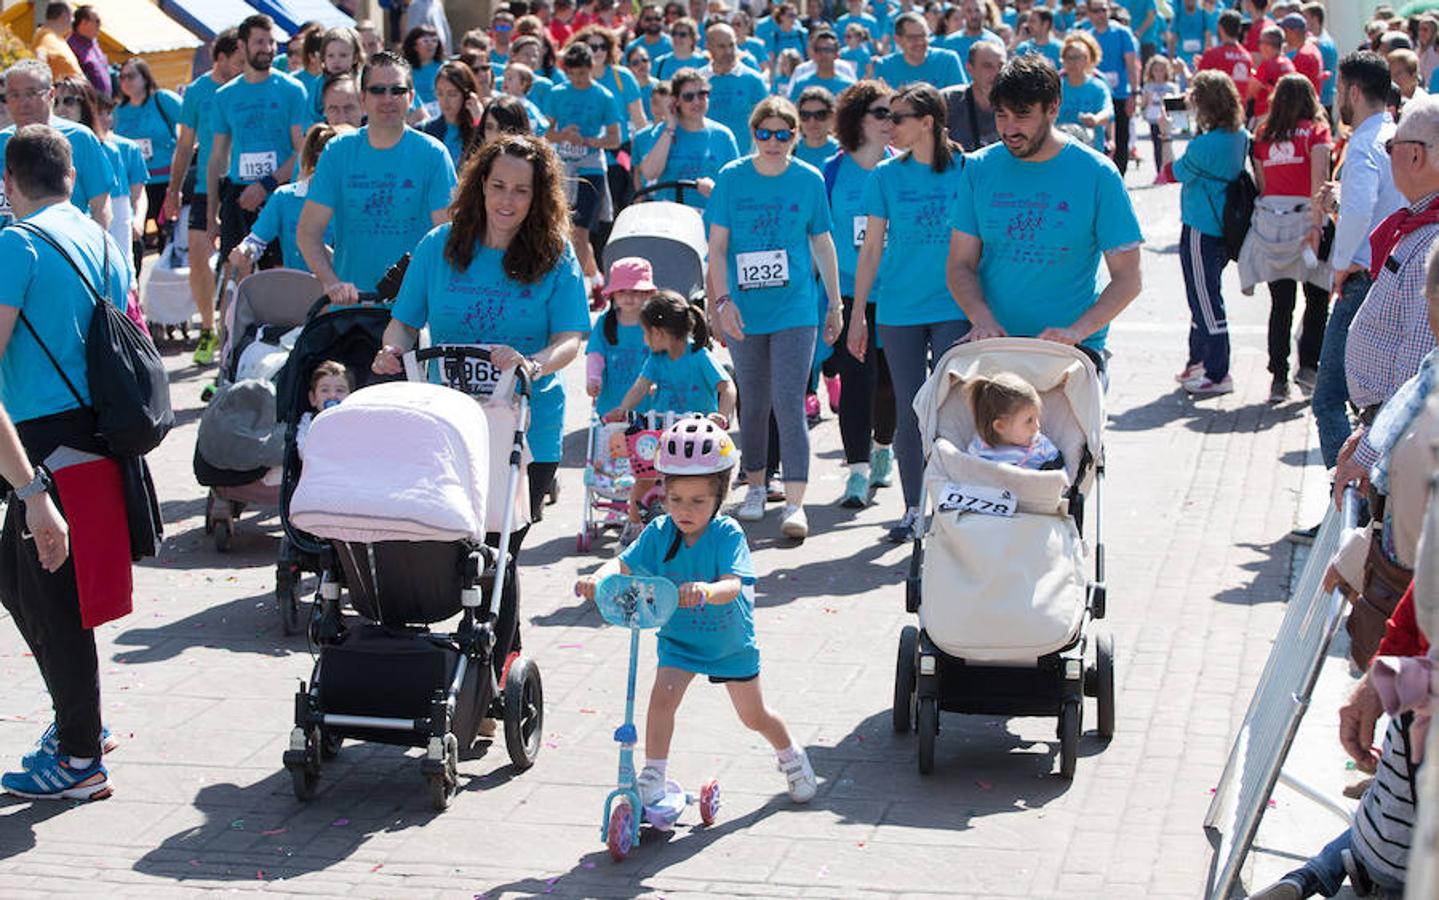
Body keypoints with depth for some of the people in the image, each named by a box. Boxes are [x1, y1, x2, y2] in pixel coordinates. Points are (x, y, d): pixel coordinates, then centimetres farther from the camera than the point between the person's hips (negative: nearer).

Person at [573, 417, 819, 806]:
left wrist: (704, 591, -63)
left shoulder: (727, 534, -27)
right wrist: (597, 577, -47)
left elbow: (732, 585, -41)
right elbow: (624, 563, -25)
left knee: (754, 716, 13)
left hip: (731, 641, -2)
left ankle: (792, 758, 42)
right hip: (679, 639, 2)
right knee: (662, 696, -20)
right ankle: (653, 776, -6)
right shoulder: (659, 533, -17)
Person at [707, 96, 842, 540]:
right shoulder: (732, 178, 0)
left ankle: (795, 503, -9)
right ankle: (755, 487, 29)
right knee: (754, 404, 12)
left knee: (790, 405, -9)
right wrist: (723, 300, -10)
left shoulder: (809, 180, 2)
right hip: (745, 312, 1)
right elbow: (717, 246, 0)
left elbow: (823, 244, 10)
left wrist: (835, 304, 11)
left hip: (795, 310, -1)